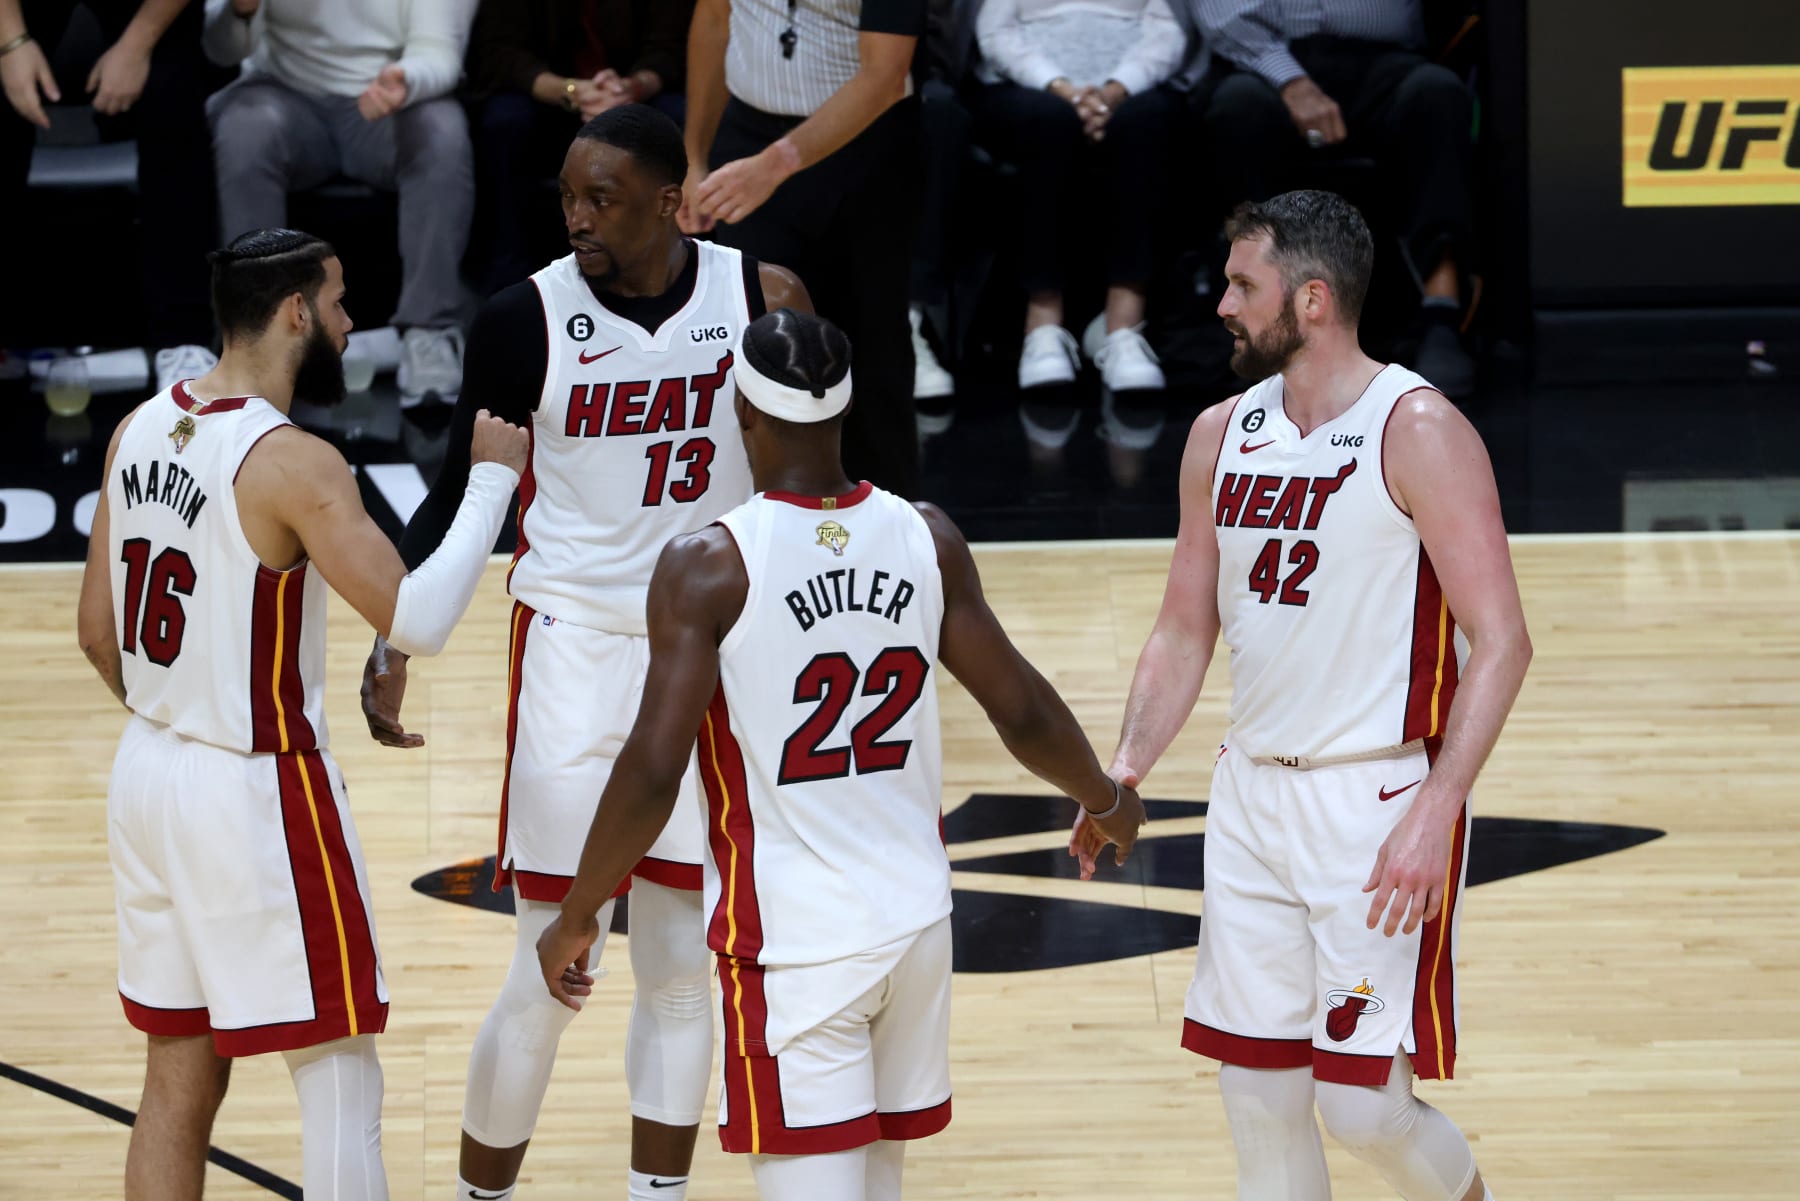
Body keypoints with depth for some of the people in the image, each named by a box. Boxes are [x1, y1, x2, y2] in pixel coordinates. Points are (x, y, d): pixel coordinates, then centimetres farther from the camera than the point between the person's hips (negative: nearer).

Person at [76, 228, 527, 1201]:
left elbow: (99, 636, 10)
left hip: (148, 774, 8)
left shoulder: (139, 432, 4)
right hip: (259, 794, -8)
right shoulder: (293, 464, -19)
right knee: (340, 1083, 1)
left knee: (179, 1080, 14)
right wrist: (492, 477, -15)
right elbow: (417, 621, -25)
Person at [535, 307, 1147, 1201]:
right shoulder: (927, 540, -1)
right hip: (915, 921, 5)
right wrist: (1108, 802, 26)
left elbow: (653, 771, -17)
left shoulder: (708, 566, -14)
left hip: (791, 942, -5)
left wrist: (575, 919, -4)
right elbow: (1023, 714, 6)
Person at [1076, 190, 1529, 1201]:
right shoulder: (1223, 435, 9)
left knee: (1362, 1102, -7)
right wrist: (1127, 769, 1)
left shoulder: (1418, 432, -12)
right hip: (1253, 796, 7)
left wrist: (1435, 813, -23)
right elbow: (1186, 631, 16)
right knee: (1259, 1098, 7)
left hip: (1380, 802, -7)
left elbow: (1502, 643, -15)